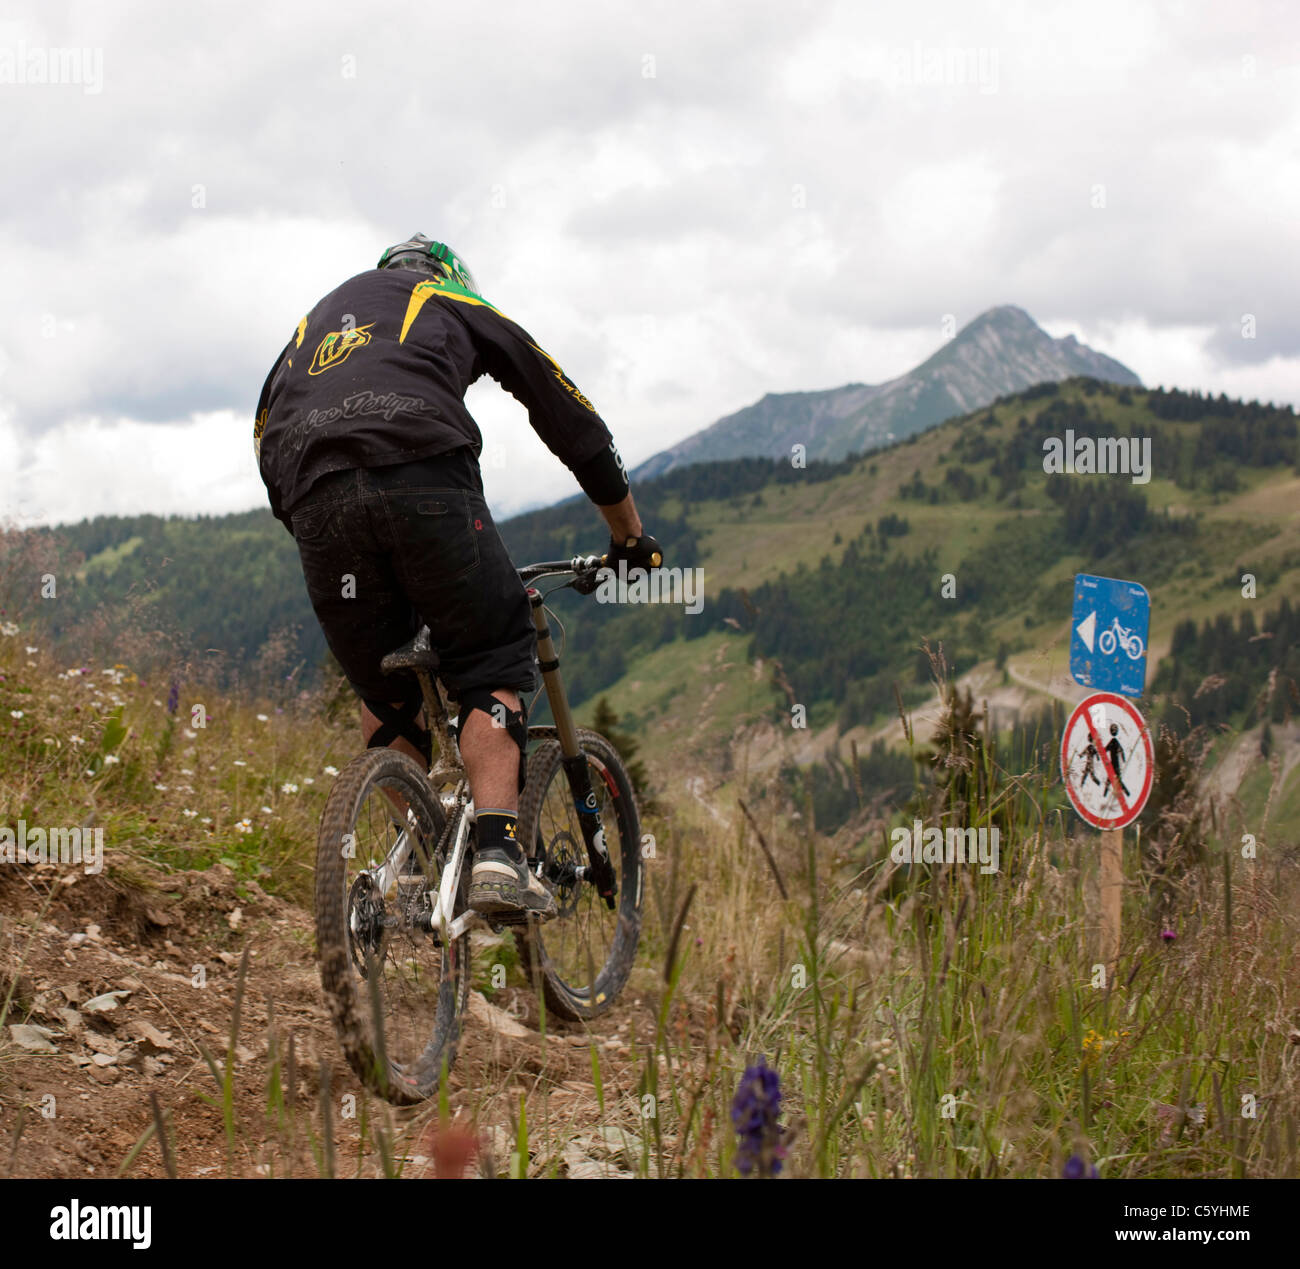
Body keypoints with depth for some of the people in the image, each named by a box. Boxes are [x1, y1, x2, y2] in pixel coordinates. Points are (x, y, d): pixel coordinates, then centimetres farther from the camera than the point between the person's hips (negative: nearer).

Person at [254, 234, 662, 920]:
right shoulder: (460, 307, 31)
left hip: (314, 496, 3)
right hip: (425, 477, -3)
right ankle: (496, 855, -10)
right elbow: (570, 415, 34)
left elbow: (266, 438, 31)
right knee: (489, 665, 7)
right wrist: (630, 534, 43)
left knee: (382, 690, 19)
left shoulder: (314, 320, 40)